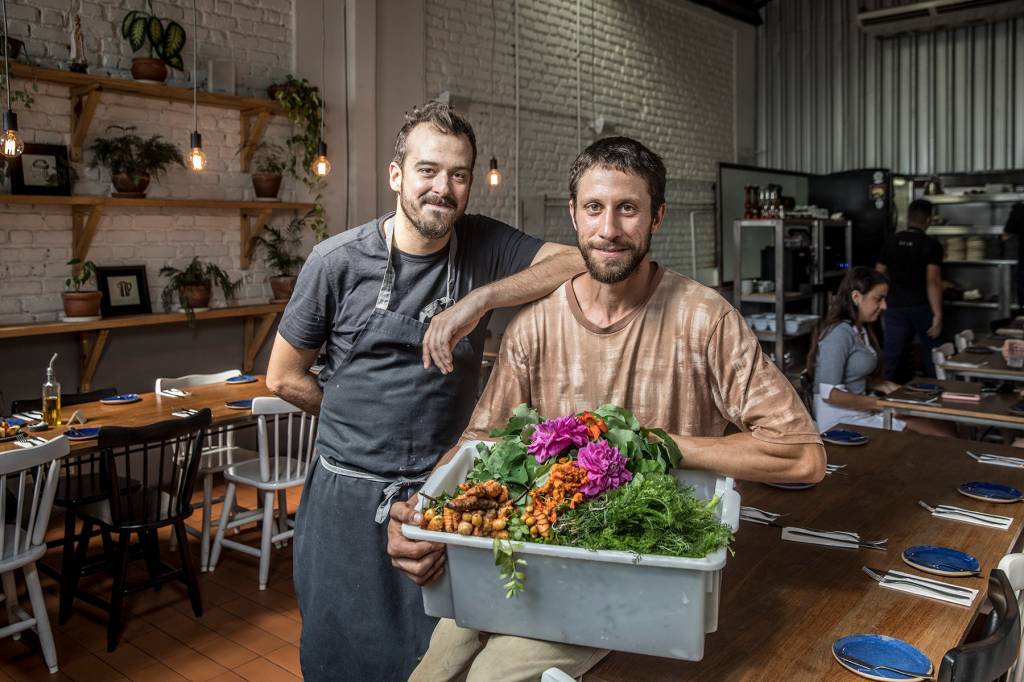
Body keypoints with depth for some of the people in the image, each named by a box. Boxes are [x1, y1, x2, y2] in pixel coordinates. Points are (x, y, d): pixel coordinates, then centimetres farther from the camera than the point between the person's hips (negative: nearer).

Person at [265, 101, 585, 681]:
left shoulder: (484, 246, -4)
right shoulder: (337, 261, -9)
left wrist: (481, 298, -26)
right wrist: (364, 424, 3)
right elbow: (285, 377, 0)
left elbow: (583, 262, -18)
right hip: (350, 500, 0)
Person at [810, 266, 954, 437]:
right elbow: (830, 394, -19)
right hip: (841, 420, -9)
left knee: (947, 427, -5)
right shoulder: (840, 333, -15)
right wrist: (880, 404, -14)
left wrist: (885, 386, 4)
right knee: (945, 435, -15)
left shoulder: (861, 330, 14)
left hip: (858, 410, 9)